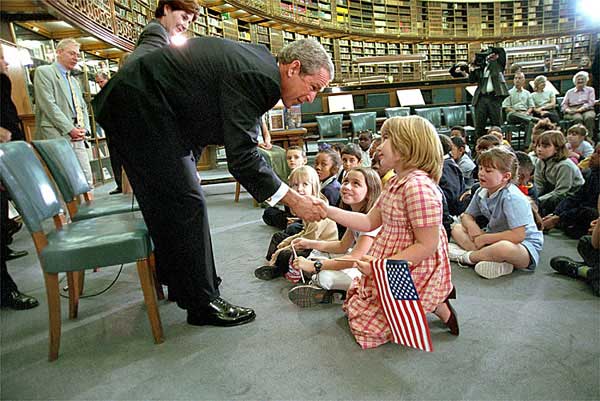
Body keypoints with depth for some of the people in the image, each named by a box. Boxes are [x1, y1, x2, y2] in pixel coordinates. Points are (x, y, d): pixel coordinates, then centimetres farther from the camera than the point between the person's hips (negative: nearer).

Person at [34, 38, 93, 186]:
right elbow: (48, 104, -10)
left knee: (87, 180, 1)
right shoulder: (44, 72, 1)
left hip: (77, 137, 7)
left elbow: (83, 107, 23)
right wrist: (70, 129, -14)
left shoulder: (74, 80, 26)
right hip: (57, 136, -7)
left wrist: (84, 129, 3)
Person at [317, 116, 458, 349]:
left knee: (363, 324, 0)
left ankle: (435, 305, 6)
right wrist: (328, 211, 0)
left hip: (415, 274, -10)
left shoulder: (418, 186, -27)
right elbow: (370, 222, 7)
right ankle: (434, 298, 16)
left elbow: (427, 246, -27)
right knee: (352, 302, 21)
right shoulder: (396, 183, 5)